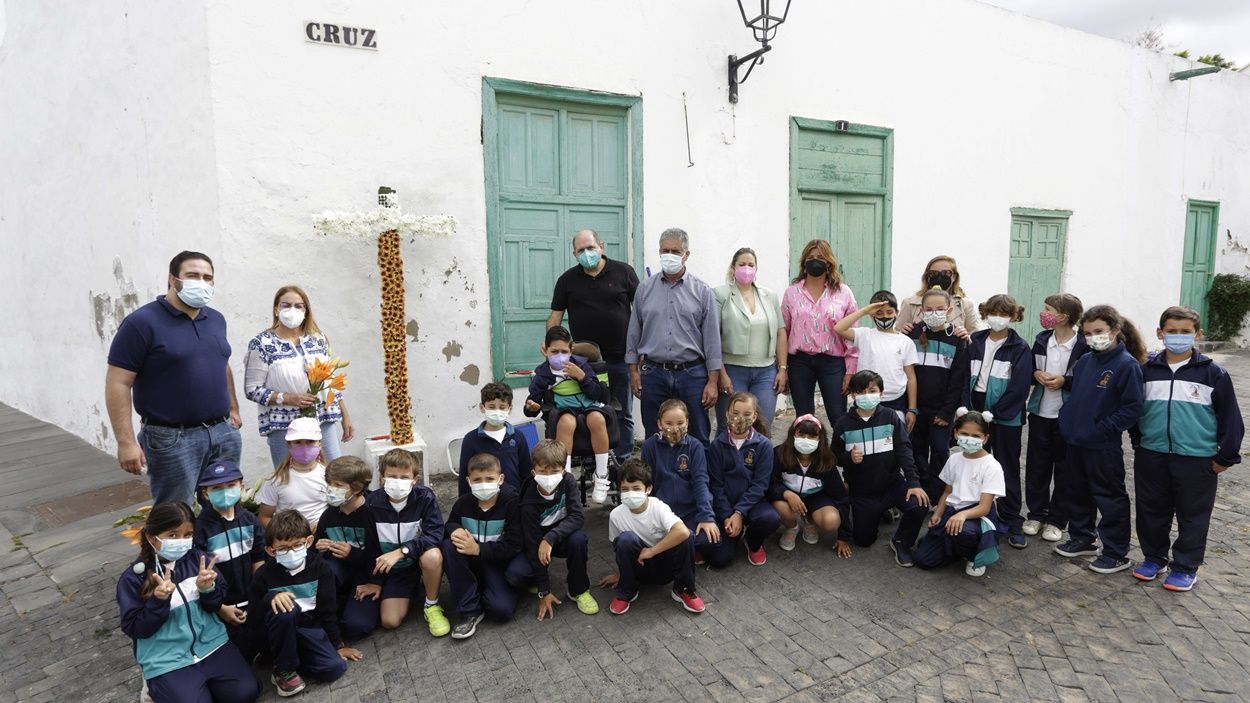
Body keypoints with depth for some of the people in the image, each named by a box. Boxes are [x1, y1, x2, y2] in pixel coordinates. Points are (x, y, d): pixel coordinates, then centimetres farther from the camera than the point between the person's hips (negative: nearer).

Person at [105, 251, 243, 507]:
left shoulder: (216, 319, 11)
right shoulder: (142, 322, -9)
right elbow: (118, 384, -12)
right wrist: (126, 442, -16)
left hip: (224, 433, 6)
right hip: (172, 439, -6)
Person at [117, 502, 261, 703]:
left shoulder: (197, 559, -1)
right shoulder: (133, 577, -8)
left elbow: (216, 606, 5)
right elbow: (135, 629, -8)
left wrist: (208, 589, -16)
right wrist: (159, 601, -23)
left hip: (210, 644, 2)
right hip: (167, 661, -2)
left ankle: (204, 686, 16)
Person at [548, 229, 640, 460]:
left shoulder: (624, 272, 1)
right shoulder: (567, 280, 6)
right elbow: (555, 316, 6)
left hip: (620, 358, -1)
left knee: (623, 414, 8)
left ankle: (625, 462, 19)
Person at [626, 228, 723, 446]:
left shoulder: (702, 291, 2)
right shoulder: (645, 289, 8)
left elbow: (712, 338, 0)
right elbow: (634, 332, 11)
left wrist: (712, 381, -4)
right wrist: (634, 371, 5)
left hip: (692, 374, -1)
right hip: (653, 374, 2)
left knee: (698, 441, 3)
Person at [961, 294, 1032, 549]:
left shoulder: (1020, 348, -6)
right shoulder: (975, 341, 5)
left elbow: (1019, 388, -12)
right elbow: (965, 377, 3)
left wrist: (992, 413, -14)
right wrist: (967, 408, -7)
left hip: (1005, 416, -3)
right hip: (976, 409, 3)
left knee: (1008, 469, 5)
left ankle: (1012, 522, 14)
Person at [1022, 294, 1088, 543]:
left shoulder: (1082, 345, -11)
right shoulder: (1042, 339, 4)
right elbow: (1028, 368, 13)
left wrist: (1065, 381, -19)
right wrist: (1036, 374, -7)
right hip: (1040, 412, 4)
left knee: (1064, 469, 7)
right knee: (1036, 466, 10)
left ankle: (1056, 520, 18)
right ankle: (1036, 514, 23)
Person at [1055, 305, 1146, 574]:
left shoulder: (1127, 365, -14)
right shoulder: (1085, 361, 6)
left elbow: (1132, 409, -16)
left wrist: (1101, 429, -19)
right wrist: (1067, 416, 6)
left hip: (1104, 446, -7)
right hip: (1075, 441, 7)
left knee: (1109, 498, 5)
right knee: (1077, 492, 18)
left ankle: (1116, 554, 18)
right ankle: (1081, 539, 34)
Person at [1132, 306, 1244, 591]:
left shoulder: (1213, 373, -5)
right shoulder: (1147, 370, 1)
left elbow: (1230, 418, 0)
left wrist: (1225, 457, 0)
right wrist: (1139, 445, 11)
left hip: (1197, 460, -2)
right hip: (1152, 457, 2)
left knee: (1192, 516, 9)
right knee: (1151, 512, 13)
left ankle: (1185, 567, 24)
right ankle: (1154, 558, 30)